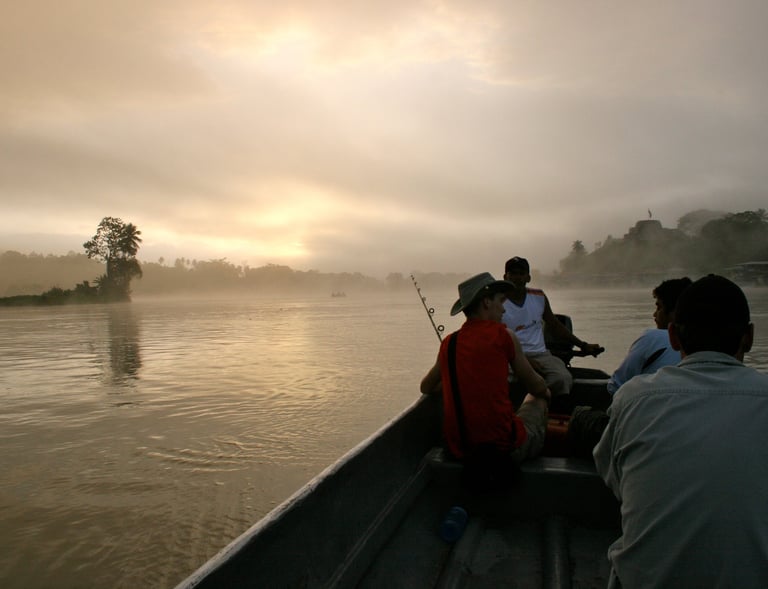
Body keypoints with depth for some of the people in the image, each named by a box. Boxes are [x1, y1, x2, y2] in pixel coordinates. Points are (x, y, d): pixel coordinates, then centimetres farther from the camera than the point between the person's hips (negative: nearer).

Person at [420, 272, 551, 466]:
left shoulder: (448, 343, 3)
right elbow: (536, 387, 5)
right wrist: (545, 391, 28)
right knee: (538, 400, 25)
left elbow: (426, 388, 18)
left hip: (459, 450, 5)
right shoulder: (503, 336, -8)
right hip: (505, 447, -4)